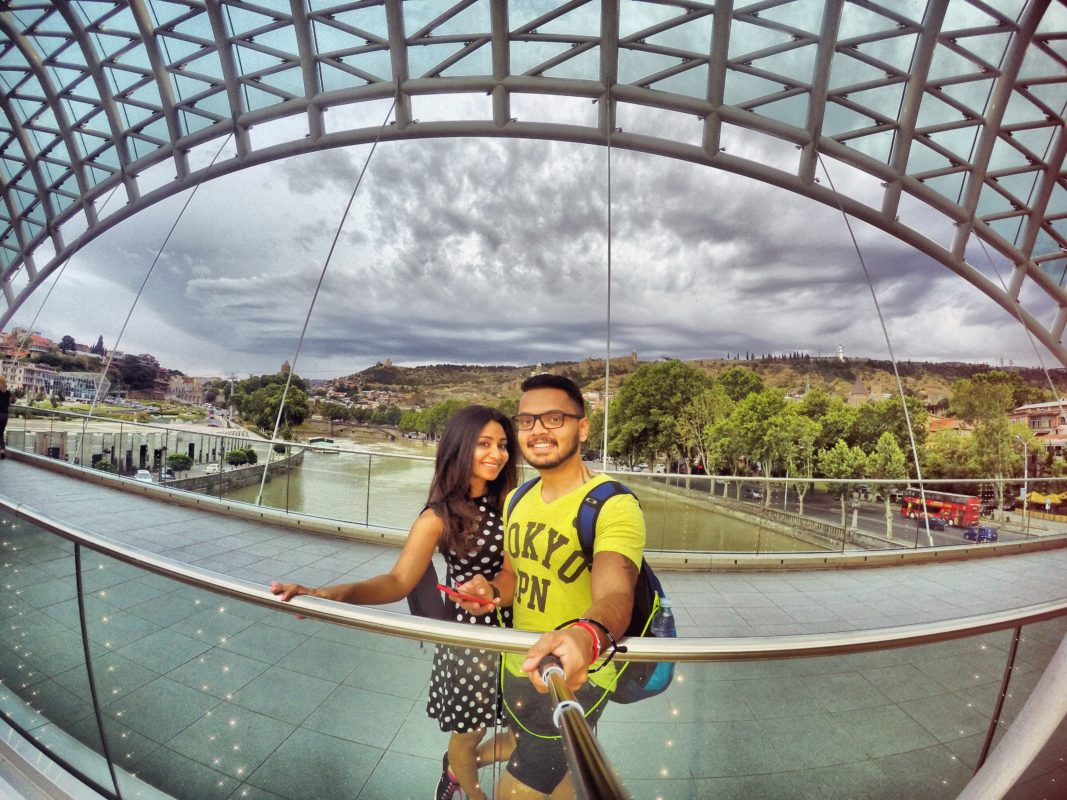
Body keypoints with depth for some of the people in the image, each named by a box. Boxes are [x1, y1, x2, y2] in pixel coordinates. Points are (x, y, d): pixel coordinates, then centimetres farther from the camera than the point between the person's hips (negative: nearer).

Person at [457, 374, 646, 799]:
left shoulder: (614, 505, -23)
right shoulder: (518, 499, 0)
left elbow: (614, 593, -38)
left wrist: (586, 636, -60)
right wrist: (492, 590, -13)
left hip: (575, 679, -6)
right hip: (519, 667, 7)